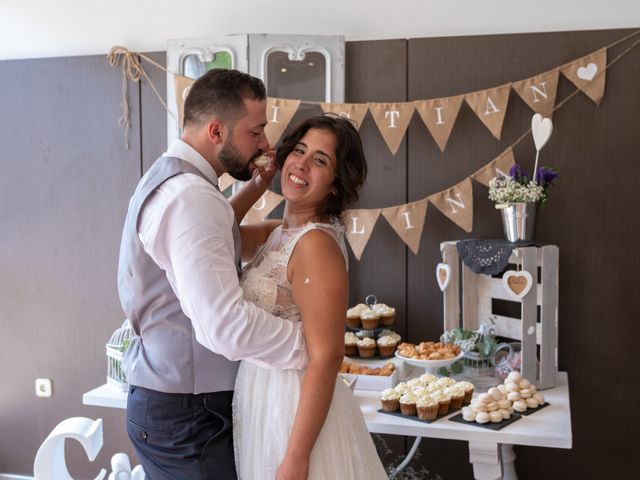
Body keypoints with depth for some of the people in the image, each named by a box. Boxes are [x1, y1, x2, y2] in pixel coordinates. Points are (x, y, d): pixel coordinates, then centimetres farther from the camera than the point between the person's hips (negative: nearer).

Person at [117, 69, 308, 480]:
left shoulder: (169, 180, 10)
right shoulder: (191, 197, -24)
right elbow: (225, 323, -32)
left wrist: (254, 190, 6)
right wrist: (312, 344, -20)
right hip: (186, 415, -10)